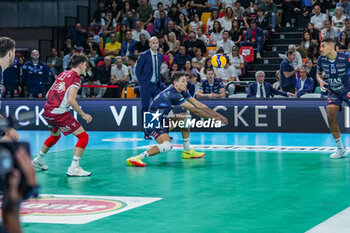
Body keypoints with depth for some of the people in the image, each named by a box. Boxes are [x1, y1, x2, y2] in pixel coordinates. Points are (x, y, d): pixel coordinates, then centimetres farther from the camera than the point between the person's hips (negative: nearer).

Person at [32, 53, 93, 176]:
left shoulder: (62, 74, 16)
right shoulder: (76, 78, -7)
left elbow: (48, 95, 19)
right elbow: (71, 100, -19)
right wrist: (83, 115, -12)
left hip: (47, 111, 9)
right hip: (60, 113, -9)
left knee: (55, 135, 34)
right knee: (83, 136, -5)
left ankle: (38, 160, 46)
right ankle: (74, 168, -13)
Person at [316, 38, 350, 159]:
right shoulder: (321, 59, -5)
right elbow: (319, 73, 13)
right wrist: (321, 81, -9)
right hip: (333, 92, 4)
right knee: (330, 116, -10)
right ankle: (340, 149, 3)